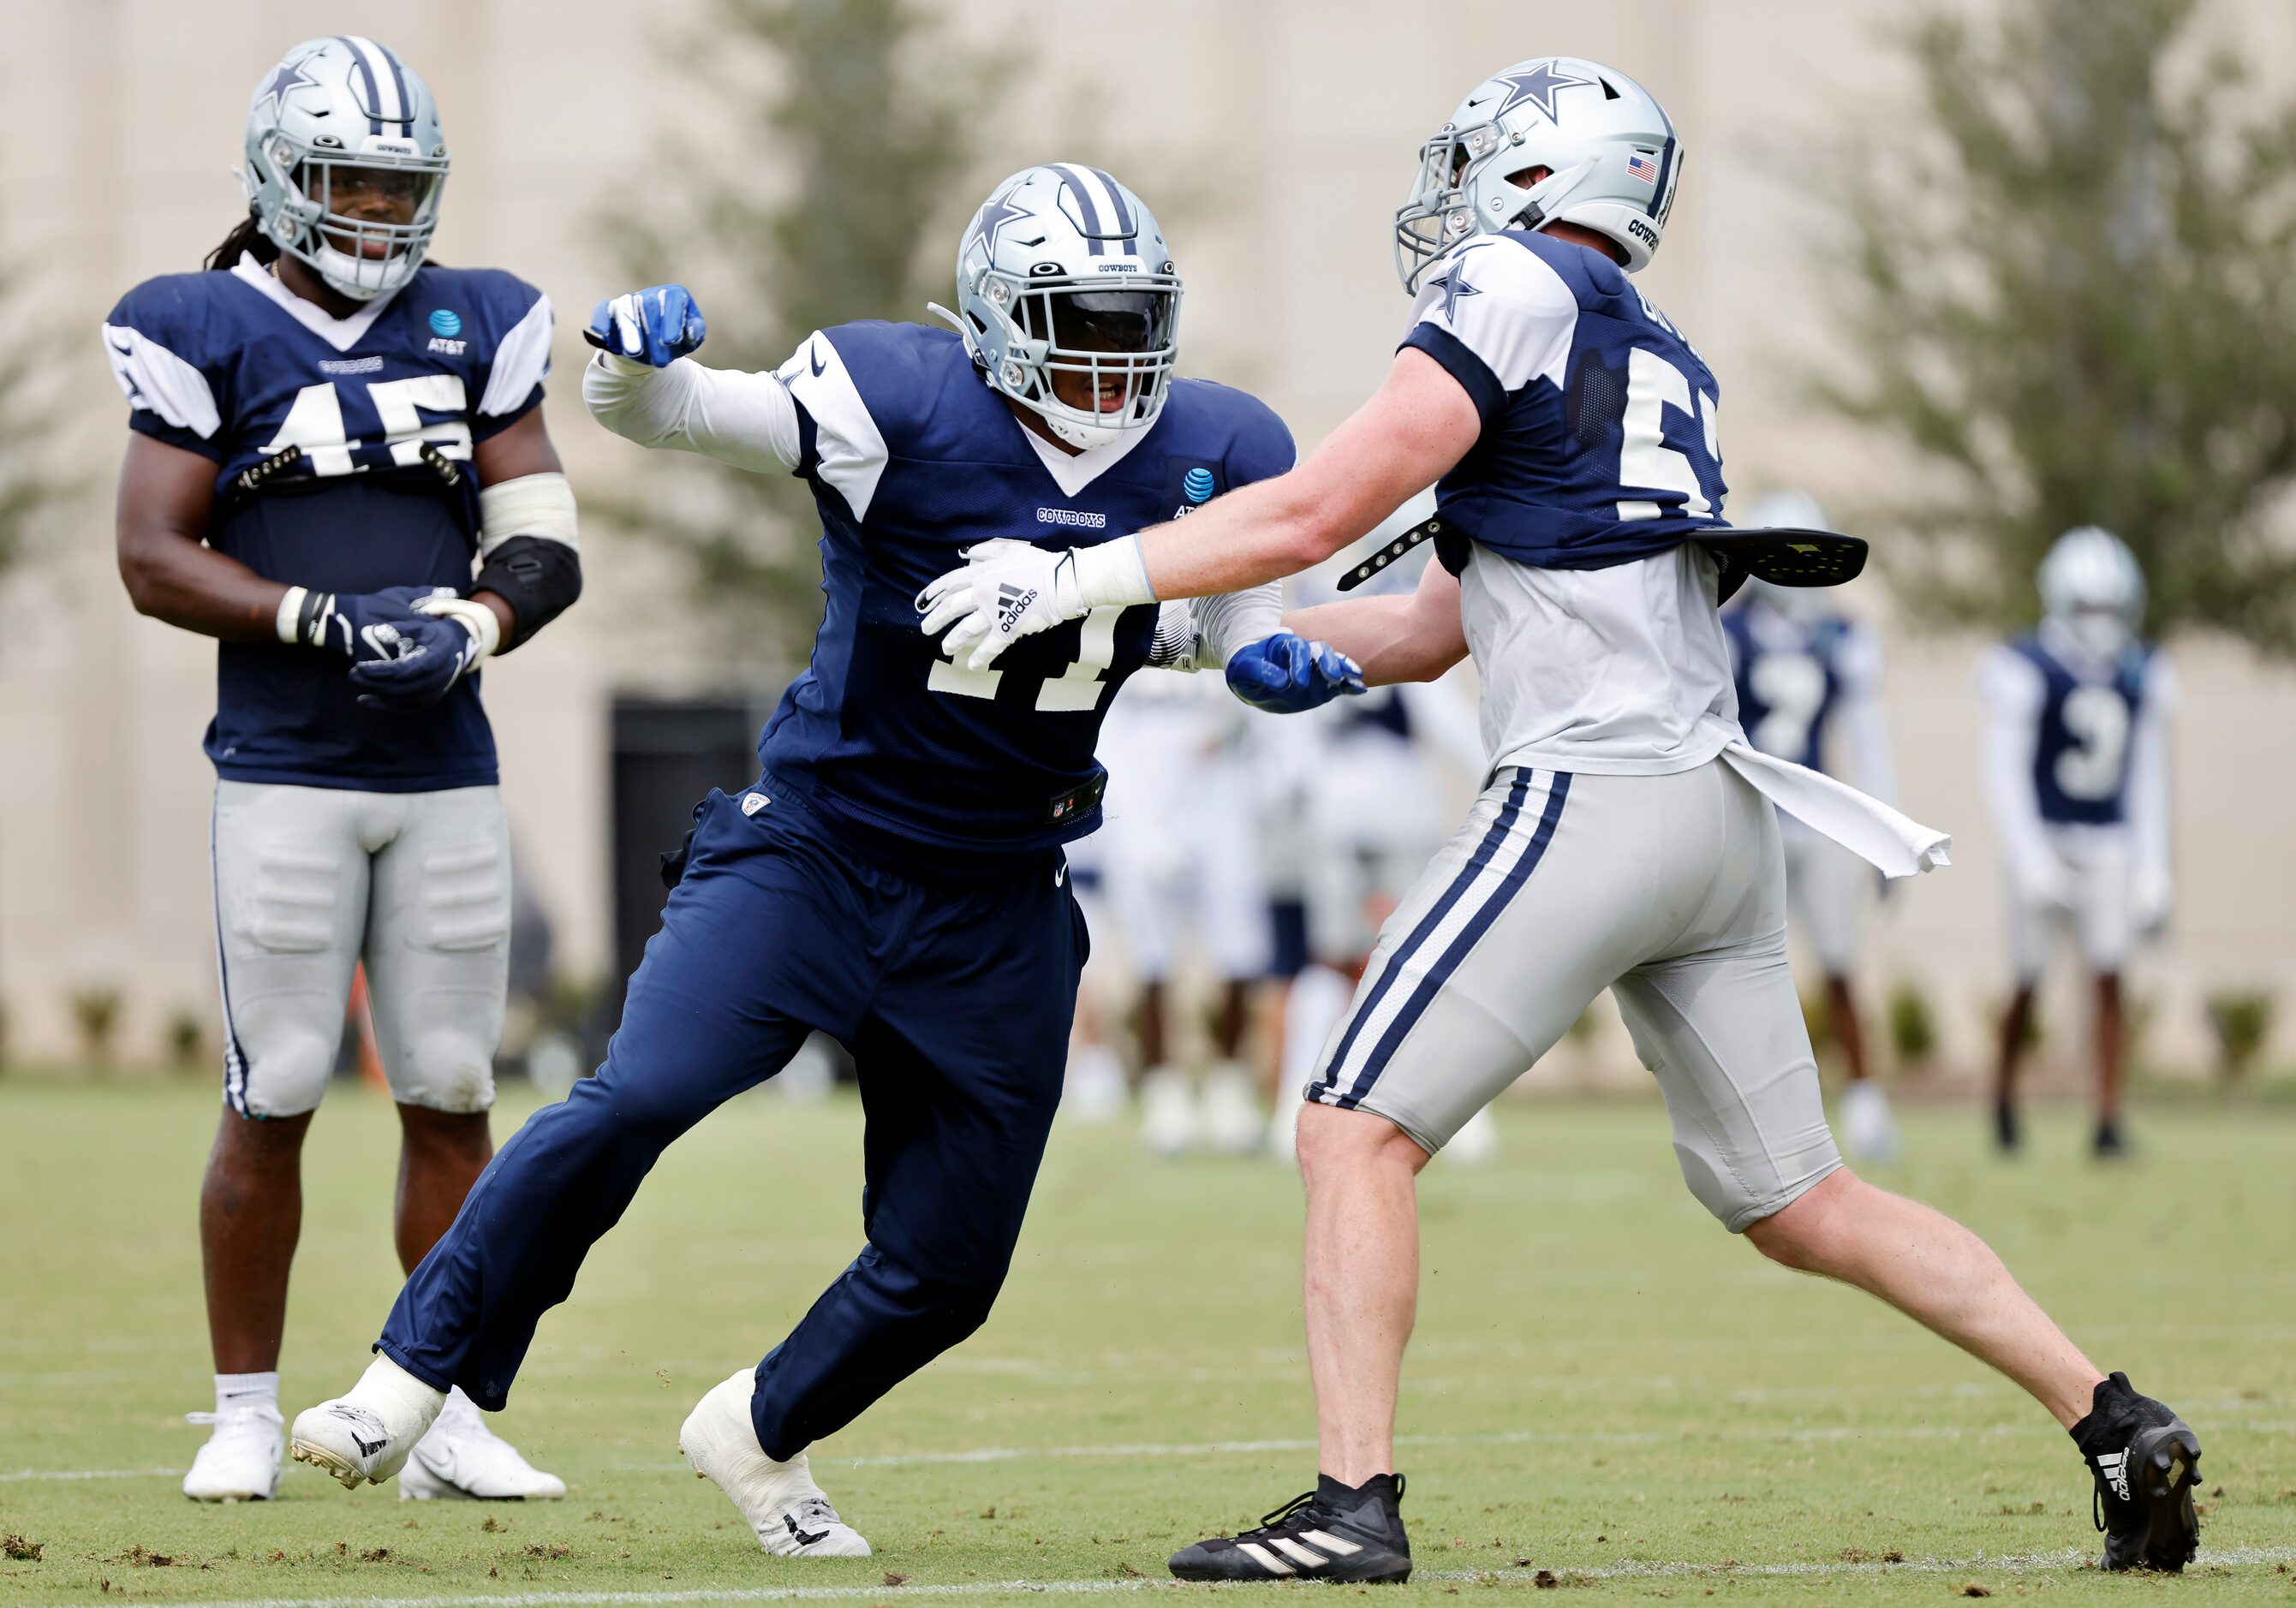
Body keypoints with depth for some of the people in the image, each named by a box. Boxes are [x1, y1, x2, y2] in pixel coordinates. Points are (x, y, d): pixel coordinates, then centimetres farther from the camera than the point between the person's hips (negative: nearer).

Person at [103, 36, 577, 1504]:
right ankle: (246, 1414, 8)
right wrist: (323, 622, -16)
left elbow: (540, 542, 8)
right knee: (274, 1098, -3)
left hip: (447, 772, 3)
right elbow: (153, 558, -4)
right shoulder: (210, 334, 0)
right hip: (285, 776, -3)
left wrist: (471, 627, -13)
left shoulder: (474, 327, 10)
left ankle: (445, 1419, 11)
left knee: (453, 1095, 4)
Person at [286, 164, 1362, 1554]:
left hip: (995, 911, 4)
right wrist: (638, 355, -36)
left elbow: (1225, 609, 17)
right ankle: (412, 1384, -12)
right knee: (633, 1102, -24)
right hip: (816, 848, -4)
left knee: (947, 1270, 7)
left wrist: (1274, 661, -6)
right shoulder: (903, 405, -15)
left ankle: (761, 1438, 35)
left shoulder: (1205, 455, -2)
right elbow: (656, 411, -12)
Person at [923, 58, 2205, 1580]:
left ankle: (1354, 1502, -12)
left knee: (1360, 1135, -5)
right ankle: (2119, 1423, 12)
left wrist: (1081, 580, -3)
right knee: (1798, 1199, 15)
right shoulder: (1659, 366, 24)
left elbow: (1316, 515, -8)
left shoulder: (1519, 291, -2)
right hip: (1725, 813, 9)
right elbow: (1429, 632, 28)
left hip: (1594, 798, -9)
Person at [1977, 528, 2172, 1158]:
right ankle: (2005, 1095, 25)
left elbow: (2148, 780, 11)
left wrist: (2153, 869, 7)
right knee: (2028, 983, 3)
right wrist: (2028, 857, -20)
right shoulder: (2025, 672, -10)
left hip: (2110, 846, 3)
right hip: (2045, 841, -3)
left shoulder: (2142, 676, 5)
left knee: (2108, 981, -5)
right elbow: (2005, 773, -12)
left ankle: (2109, 1119, -4)